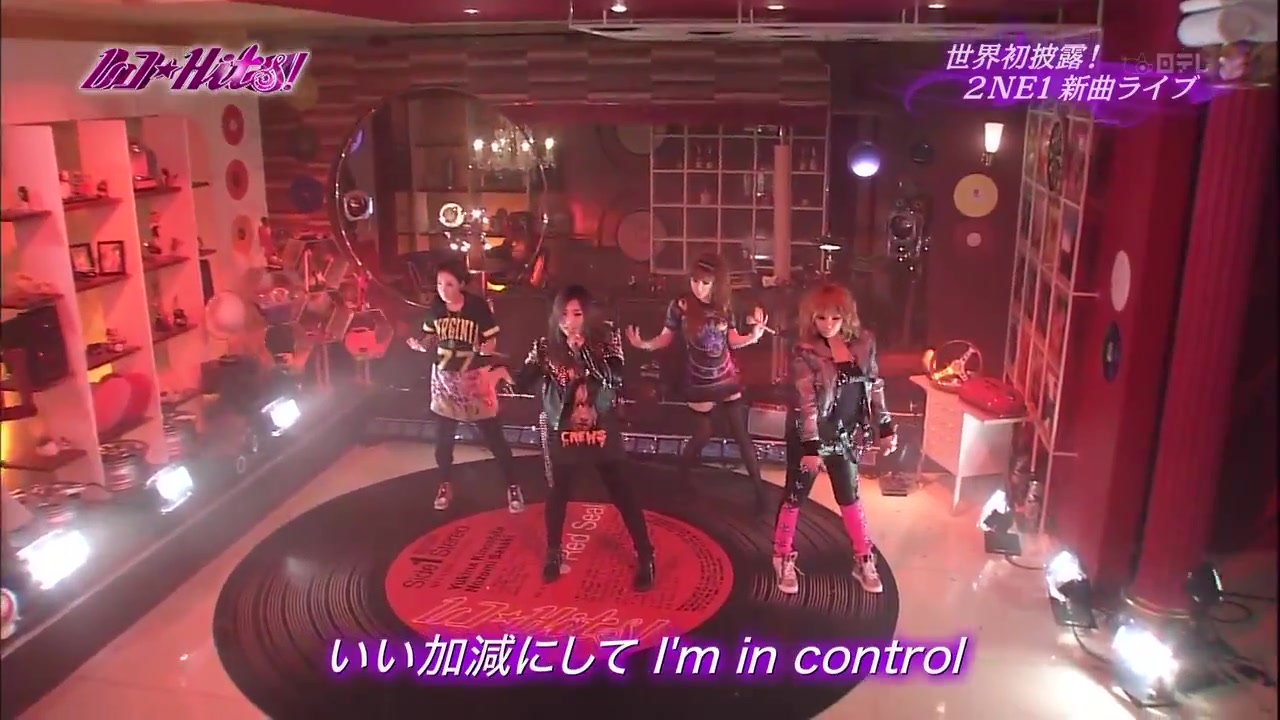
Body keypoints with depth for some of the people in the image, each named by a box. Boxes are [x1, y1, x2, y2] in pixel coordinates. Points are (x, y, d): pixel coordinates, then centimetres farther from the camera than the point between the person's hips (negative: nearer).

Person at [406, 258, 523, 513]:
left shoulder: (478, 306, -16)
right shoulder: (435, 307, -6)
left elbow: (492, 341, -11)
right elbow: (430, 339, 7)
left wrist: (484, 348, -33)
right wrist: (420, 345, -15)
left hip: (474, 377, -3)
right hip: (444, 378, 3)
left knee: (493, 436, 3)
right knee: (443, 438, 13)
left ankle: (512, 486, 19)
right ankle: (445, 485, 35)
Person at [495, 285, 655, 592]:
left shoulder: (606, 338, -9)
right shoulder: (547, 346, -7)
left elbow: (615, 378, -20)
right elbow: (523, 381, -12)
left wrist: (584, 349, -26)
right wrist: (503, 374, -33)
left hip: (603, 430, -1)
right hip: (563, 432, 1)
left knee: (621, 492, 3)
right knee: (559, 492, 14)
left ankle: (645, 556, 16)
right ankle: (554, 553, 36)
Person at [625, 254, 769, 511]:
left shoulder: (723, 307, -5)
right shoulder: (680, 305, -14)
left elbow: (733, 340, 1)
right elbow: (666, 337, -7)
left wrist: (754, 335, -17)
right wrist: (644, 344, -24)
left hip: (727, 379, 2)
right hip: (700, 383, -2)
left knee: (741, 434, 4)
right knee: (703, 434, 8)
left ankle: (759, 488, 14)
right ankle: (683, 472, 39)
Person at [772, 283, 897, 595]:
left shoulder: (863, 343, -5)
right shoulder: (805, 353, -19)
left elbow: (875, 388, 5)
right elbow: (806, 402, -22)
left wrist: (886, 428, 4)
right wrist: (810, 447, -25)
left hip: (846, 436, 4)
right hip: (810, 436, -4)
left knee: (850, 496, 17)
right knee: (795, 496, 10)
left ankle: (864, 560, 31)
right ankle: (783, 558, 26)